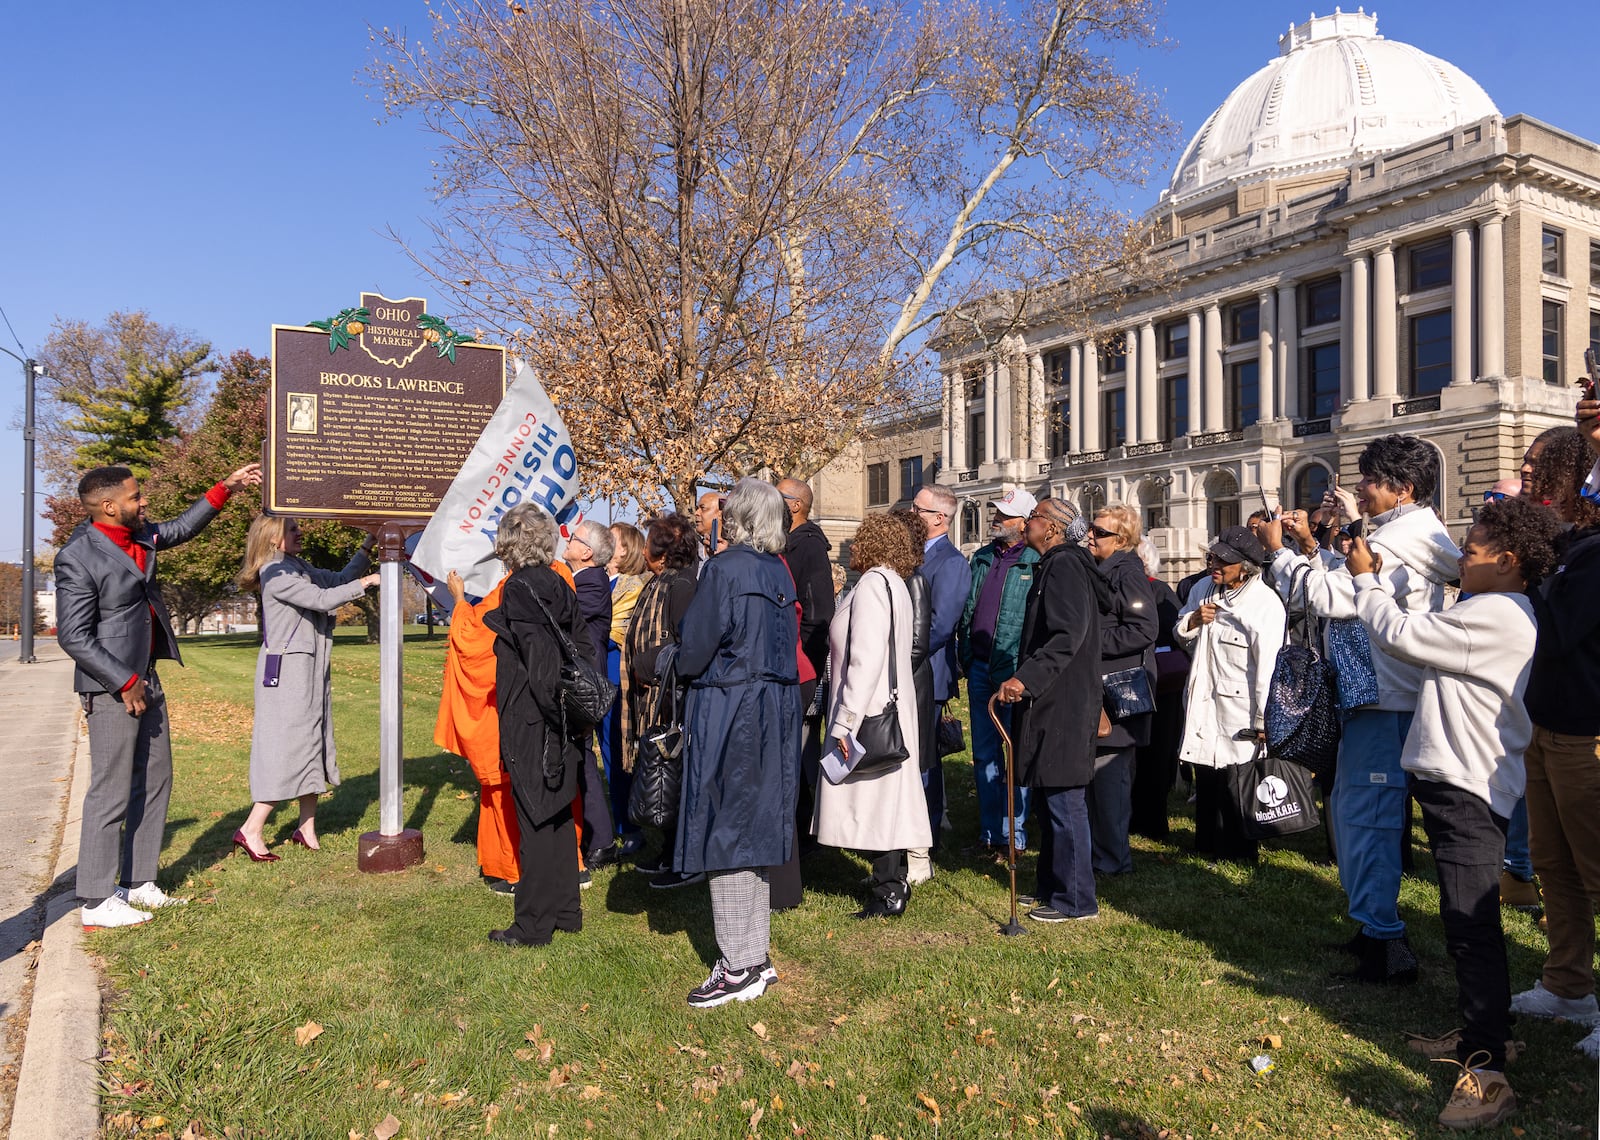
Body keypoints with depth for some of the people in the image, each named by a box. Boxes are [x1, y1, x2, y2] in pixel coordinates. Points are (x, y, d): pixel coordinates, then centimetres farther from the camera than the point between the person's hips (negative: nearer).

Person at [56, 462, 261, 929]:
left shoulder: (138, 536, 5)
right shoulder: (78, 557, -18)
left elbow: (181, 528, 26)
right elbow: (74, 636, -19)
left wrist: (224, 489, 19)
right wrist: (125, 683, -17)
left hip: (144, 680, 9)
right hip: (112, 689, -9)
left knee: (155, 781, 14)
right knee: (111, 793, -3)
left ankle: (138, 883, 25)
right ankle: (97, 902, 8)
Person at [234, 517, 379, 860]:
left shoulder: (301, 568, 14)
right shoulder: (275, 573, -13)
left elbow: (339, 579, 22)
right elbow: (323, 599, -21)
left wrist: (366, 548, 14)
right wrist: (365, 582, -15)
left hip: (312, 669, 9)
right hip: (288, 669, -9)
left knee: (314, 742, 9)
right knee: (289, 745, -8)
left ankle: (306, 828, 16)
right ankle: (251, 830, -1)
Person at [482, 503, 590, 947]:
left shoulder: (518, 588, -13)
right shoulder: (560, 586, 7)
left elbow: (538, 657, -21)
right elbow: (582, 649, 7)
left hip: (530, 725, -7)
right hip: (563, 724, 7)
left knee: (536, 821, 0)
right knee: (559, 815, 16)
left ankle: (533, 923, 10)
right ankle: (566, 910, 26)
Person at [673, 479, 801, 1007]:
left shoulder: (723, 569, -15)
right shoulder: (779, 571, 7)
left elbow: (696, 649, -13)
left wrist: (683, 665, 8)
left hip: (728, 711, -8)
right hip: (776, 709, 8)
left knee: (724, 835, 2)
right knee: (753, 831, 15)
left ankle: (740, 967, 9)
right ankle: (755, 956, 25)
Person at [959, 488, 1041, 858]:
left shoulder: (1037, 562, -8)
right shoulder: (981, 558, 12)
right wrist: (965, 657, 11)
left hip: (1014, 671, -6)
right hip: (980, 668, 7)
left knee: (1015, 756, 4)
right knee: (984, 755, 12)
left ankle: (1013, 835, 14)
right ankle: (988, 832, 23)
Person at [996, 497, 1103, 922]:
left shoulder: (1064, 566, -14)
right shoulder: (1054, 566, 17)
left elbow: (1066, 637, -25)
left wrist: (1026, 678, -30)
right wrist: (1023, 679, 21)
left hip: (1064, 705, -11)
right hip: (1050, 701, 11)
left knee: (1063, 800, -4)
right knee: (1049, 797, 17)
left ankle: (1075, 899, 5)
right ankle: (1051, 885, 28)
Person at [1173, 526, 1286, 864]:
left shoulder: (1266, 604, -18)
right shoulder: (1203, 589, 4)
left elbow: (1269, 667, -21)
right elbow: (1180, 634, 16)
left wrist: (1263, 720, -20)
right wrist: (1192, 620, -7)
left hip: (1238, 710, -7)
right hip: (1203, 702, 7)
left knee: (1234, 781, 4)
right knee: (1205, 776, 19)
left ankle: (1239, 849, 22)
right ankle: (1206, 842, 36)